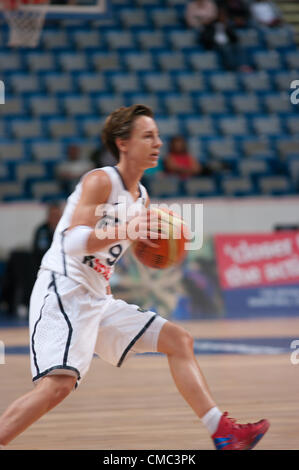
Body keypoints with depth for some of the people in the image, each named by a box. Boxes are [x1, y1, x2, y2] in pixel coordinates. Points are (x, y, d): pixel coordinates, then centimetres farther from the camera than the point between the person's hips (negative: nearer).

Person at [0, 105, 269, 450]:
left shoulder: (141, 198, 15)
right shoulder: (100, 181, -10)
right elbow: (73, 242, -21)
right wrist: (125, 231, -30)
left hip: (98, 300, 9)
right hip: (62, 292, -9)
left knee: (178, 340, 9)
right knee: (59, 384, -27)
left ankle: (224, 434, 9)